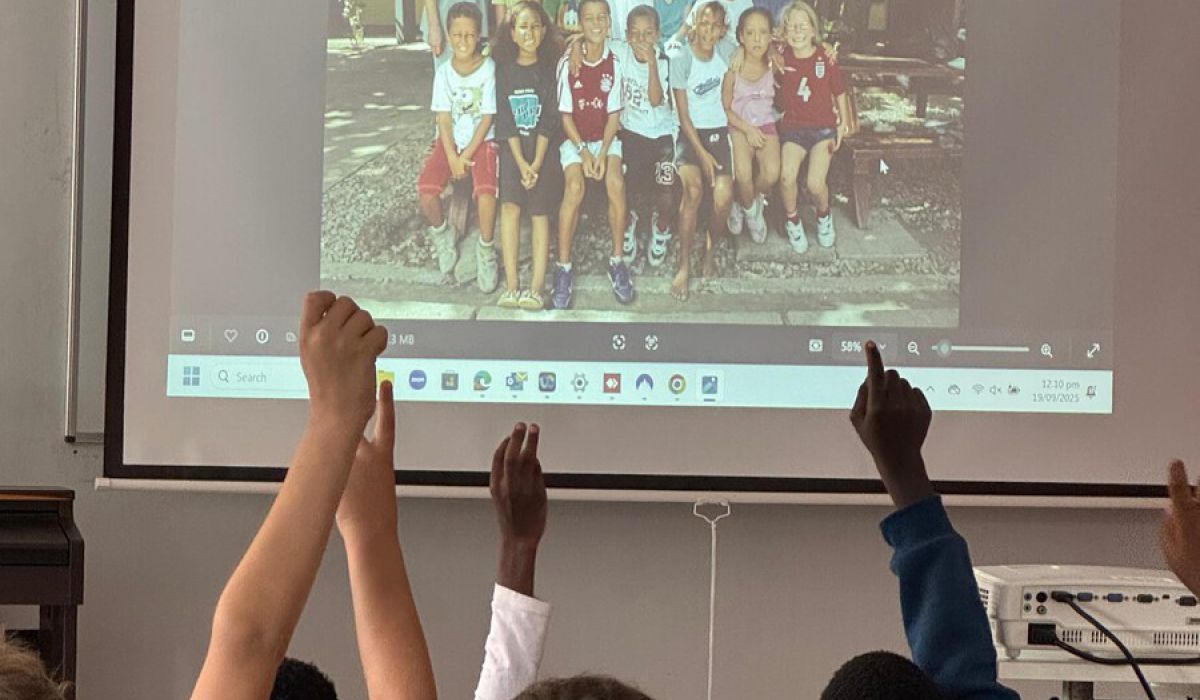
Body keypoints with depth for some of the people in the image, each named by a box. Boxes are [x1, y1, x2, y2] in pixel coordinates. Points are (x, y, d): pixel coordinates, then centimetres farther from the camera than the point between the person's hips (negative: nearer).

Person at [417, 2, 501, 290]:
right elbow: (444, 117, -2)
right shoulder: (444, 72, 0)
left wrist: (467, 154, -14)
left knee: (486, 192, -30)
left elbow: (487, 117, -9)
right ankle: (442, 232, 12)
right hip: (449, 140, 3)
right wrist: (452, 157, -14)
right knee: (426, 190, -22)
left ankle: (486, 249, -5)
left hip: (481, 140, -3)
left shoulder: (489, 68, -9)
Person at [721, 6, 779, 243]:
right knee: (743, 174, -27)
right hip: (739, 127, -2)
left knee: (771, 174, -23)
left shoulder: (773, 65, -3)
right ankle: (749, 209, 5)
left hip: (766, 126, 2)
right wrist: (748, 130, -13)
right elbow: (725, 108, -4)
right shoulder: (733, 68, -9)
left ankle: (756, 201, 12)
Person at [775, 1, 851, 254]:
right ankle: (793, 221, 2)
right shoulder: (782, 59, -2)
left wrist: (843, 126, 6)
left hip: (823, 128, -1)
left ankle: (824, 216, 14)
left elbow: (840, 93, 7)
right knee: (787, 176, -25)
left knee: (815, 183, -20)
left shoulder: (825, 60, -5)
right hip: (792, 127, 1)